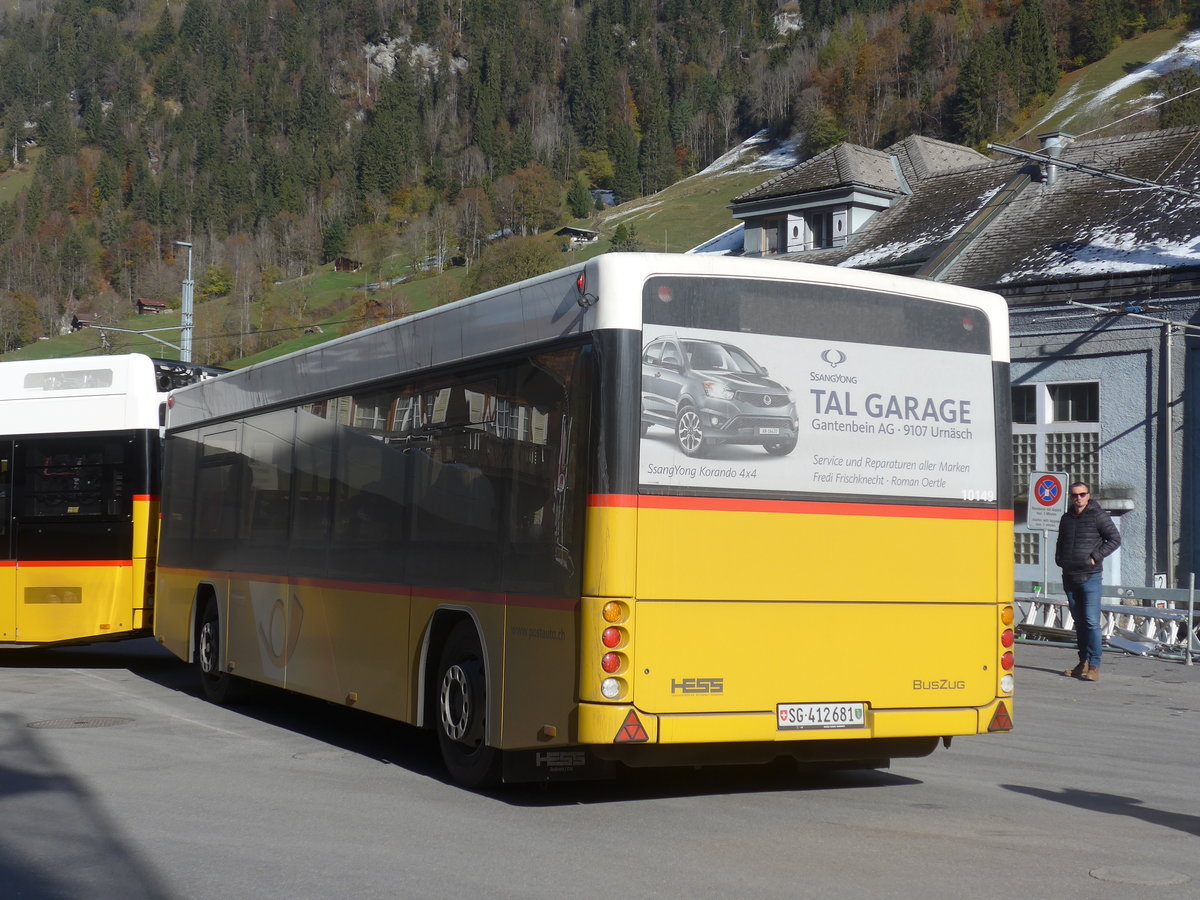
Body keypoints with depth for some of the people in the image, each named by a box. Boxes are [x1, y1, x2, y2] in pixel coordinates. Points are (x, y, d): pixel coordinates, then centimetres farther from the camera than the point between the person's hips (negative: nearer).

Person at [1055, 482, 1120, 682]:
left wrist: (1095, 557, -12)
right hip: (1069, 576, 6)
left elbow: (1115, 539, -5)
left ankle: (1094, 667, -10)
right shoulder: (1066, 518, 14)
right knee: (1079, 621, 11)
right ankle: (1083, 663, 18)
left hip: (1090, 576, -6)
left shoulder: (1098, 515, -4)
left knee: (1091, 621, -11)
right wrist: (1059, 559, 10)